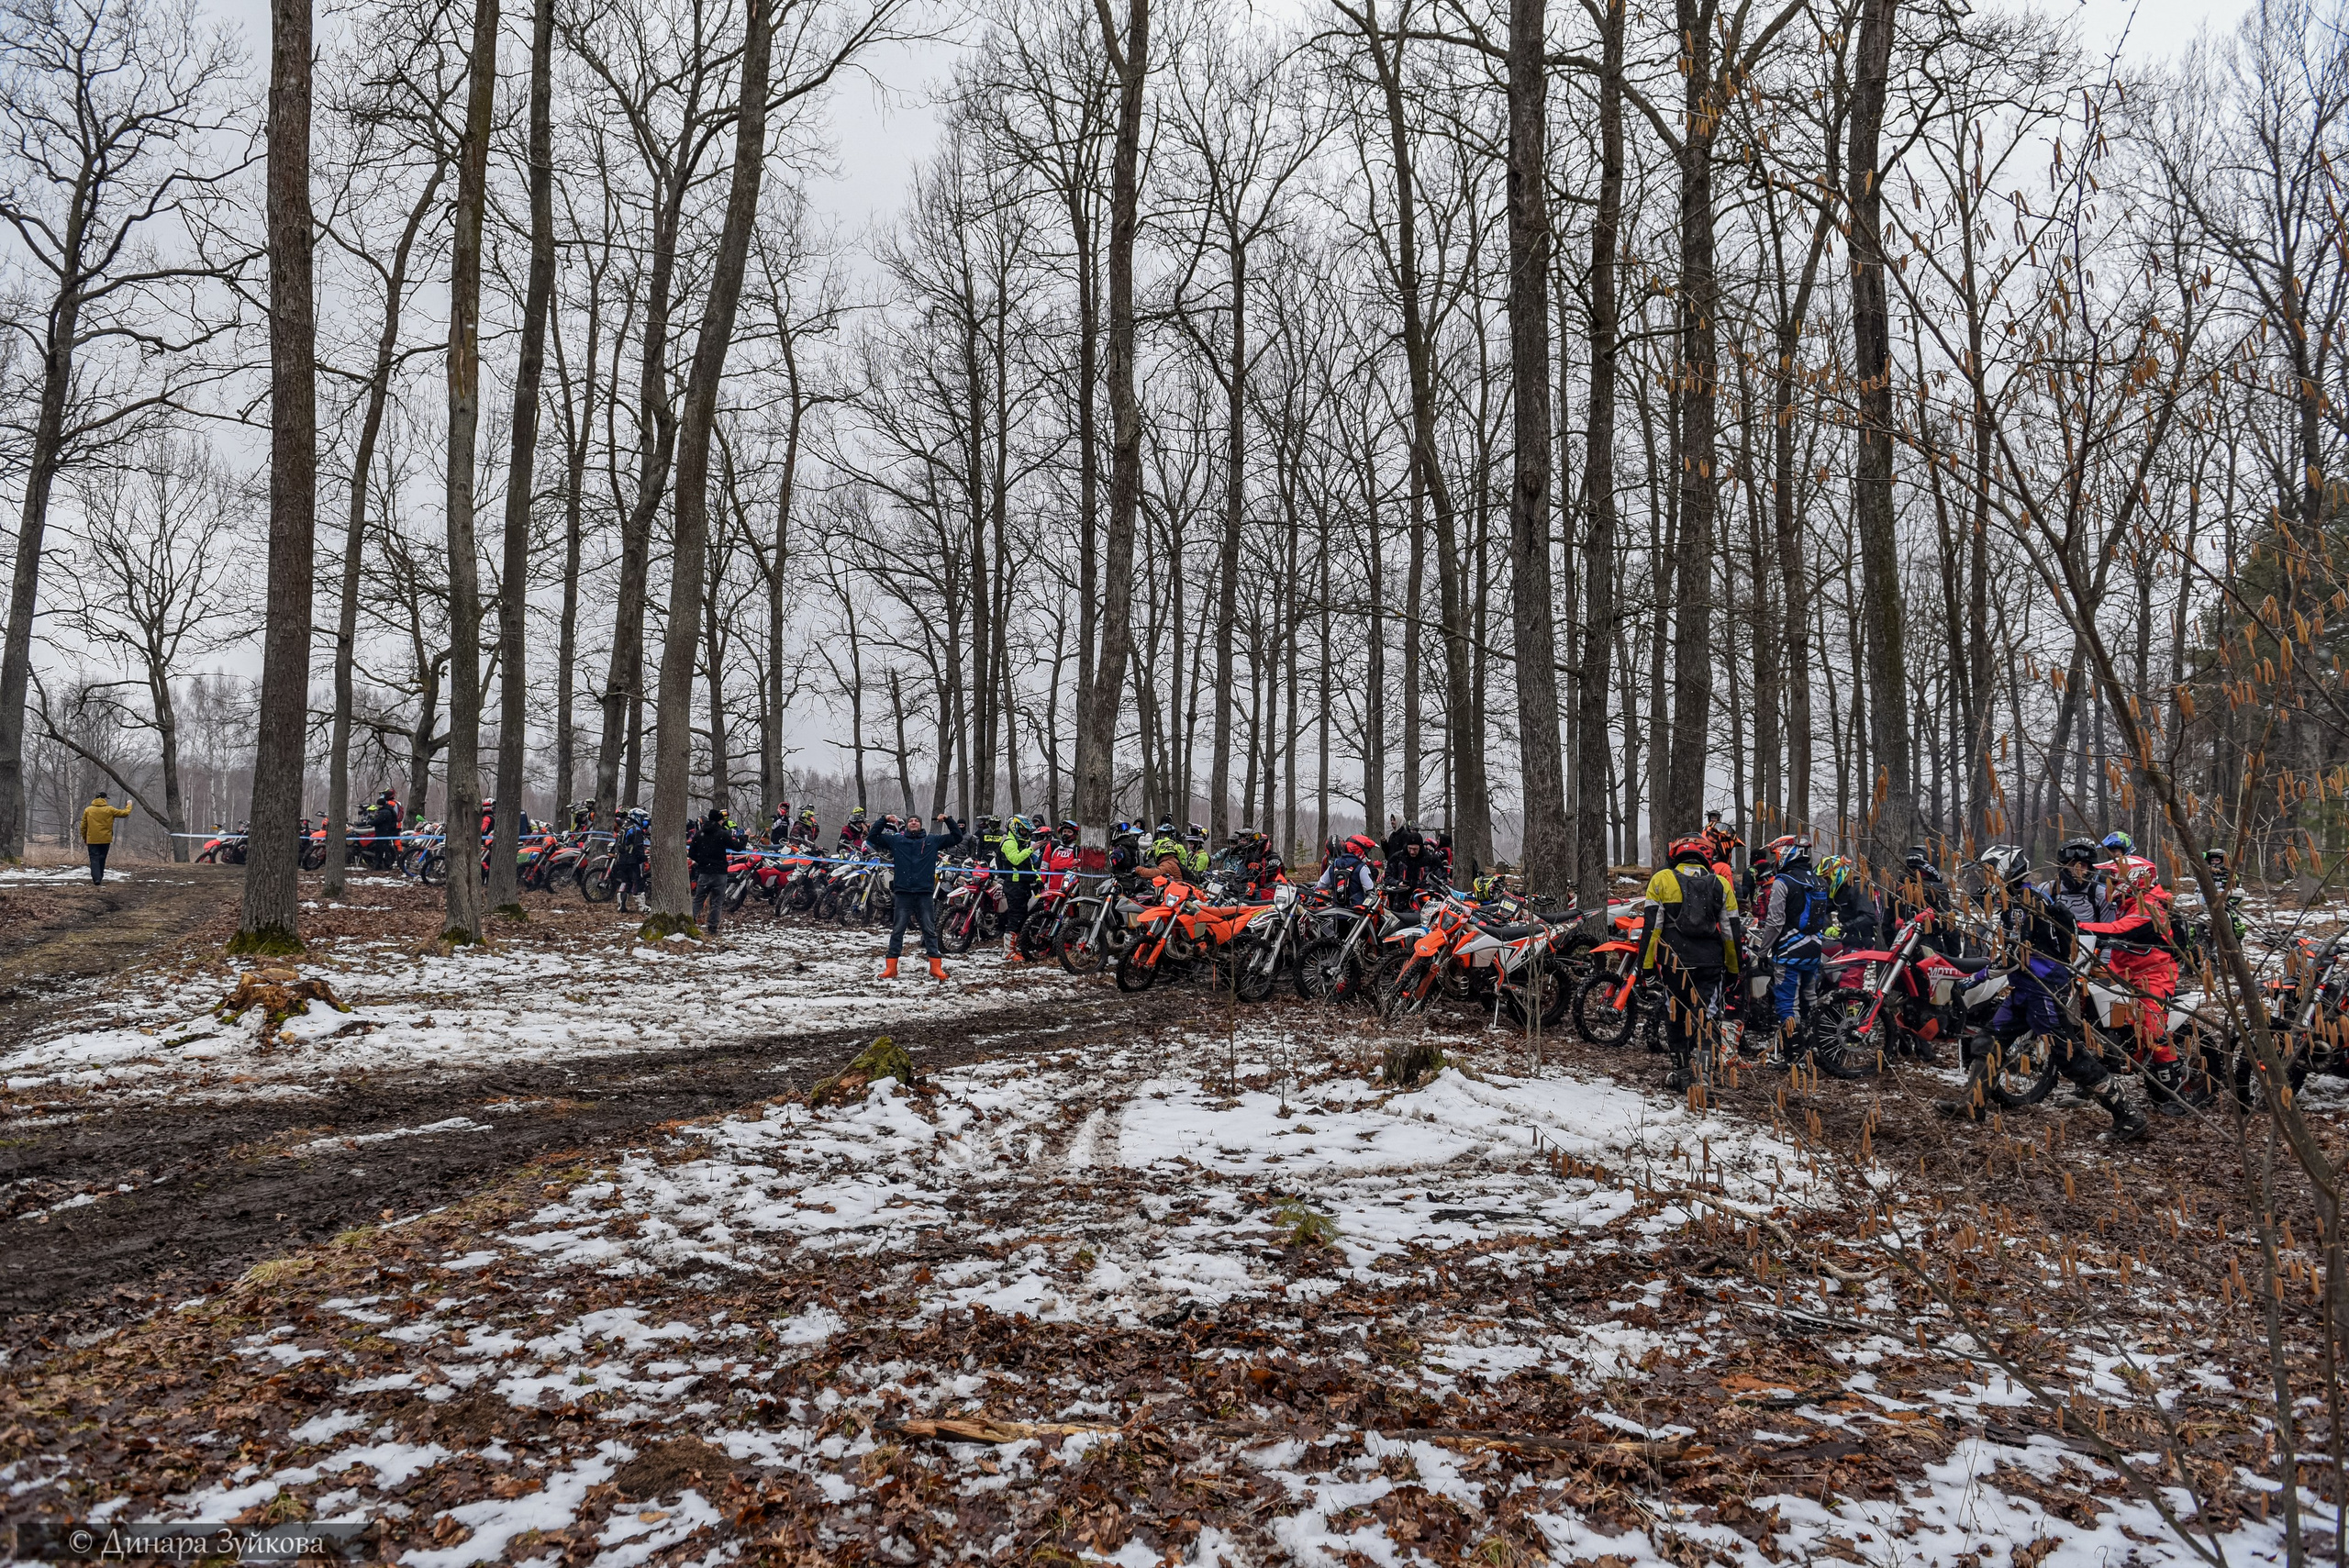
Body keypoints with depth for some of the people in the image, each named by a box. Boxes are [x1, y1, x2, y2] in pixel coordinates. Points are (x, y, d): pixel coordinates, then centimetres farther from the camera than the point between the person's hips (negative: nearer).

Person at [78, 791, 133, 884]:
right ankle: (99, 878, 19)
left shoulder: (88, 810, 0)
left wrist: (84, 838, 14)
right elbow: (124, 813, 6)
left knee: (94, 859, -2)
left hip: (92, 840, 0)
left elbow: (83, 826, 4)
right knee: (102, 859, 12)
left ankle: (96, 879, -15)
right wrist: (129, 806, 25)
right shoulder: (110, 810, -3)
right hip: (105, 840, 0)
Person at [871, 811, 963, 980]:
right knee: (898, 929, 1)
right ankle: (891, 967, 5)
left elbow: (957, 837, 17)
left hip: (925, 892, 0)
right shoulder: (896, 840, 12)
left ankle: (936, 967, 5)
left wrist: (948, 820, 4)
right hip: (903, 892, 0)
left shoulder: (932, 840, 13)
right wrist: (884, 821, 1)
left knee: (930, 930, 3)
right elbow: (873, 837, 13)